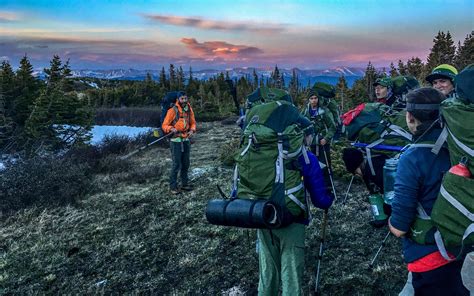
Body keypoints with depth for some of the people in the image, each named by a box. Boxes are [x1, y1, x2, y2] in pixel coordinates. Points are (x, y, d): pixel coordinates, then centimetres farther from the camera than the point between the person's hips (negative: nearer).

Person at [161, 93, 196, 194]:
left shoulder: (189, 110, 5)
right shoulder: (172, 110, -11)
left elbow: (193, 123, 15)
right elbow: (164, 125, -9)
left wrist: (192, 130, -5)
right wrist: (171, 129, -29)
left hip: (186, 140, 6)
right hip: (175, 140, -6)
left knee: (185, 163, 12)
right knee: (176, 164, -7)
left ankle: (184, 184, 25)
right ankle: (173, 186, 2)